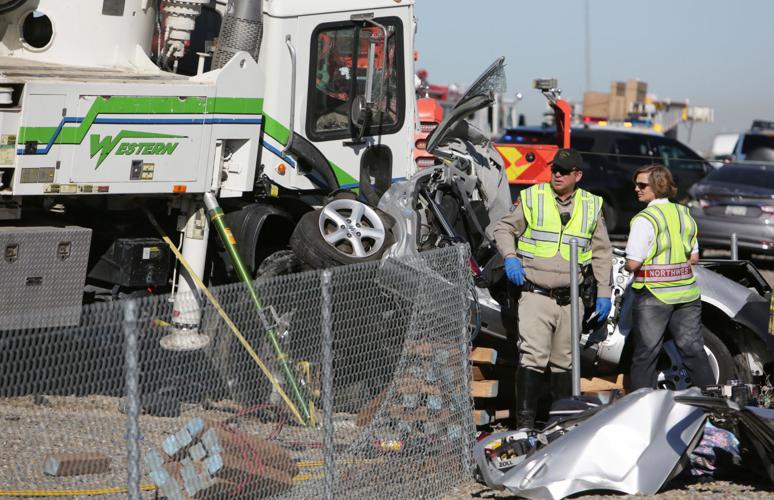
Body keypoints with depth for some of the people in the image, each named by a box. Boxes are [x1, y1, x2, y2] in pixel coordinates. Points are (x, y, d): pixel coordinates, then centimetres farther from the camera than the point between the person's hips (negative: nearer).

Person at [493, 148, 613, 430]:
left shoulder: (592, 206, 9)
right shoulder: (531, 198, 1)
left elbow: (602, 252, 14)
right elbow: (504, 228, 8)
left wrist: (604, 293, 9)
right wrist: (510, 257, -11)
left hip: (570, 299, 3)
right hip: (535, 296, -3)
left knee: (564, 361, 12)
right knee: (533, 357, -14)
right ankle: (525, 421, -14)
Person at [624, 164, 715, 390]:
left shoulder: (644, 219, -13)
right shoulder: (684, 214, 9)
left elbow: (633, 263, -17)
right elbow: (694, 257, 16)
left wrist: (627, 264, 4)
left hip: (654, 295, -6)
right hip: (687, 293, 6)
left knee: (645, 354, 3)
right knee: (693, 349, 12)